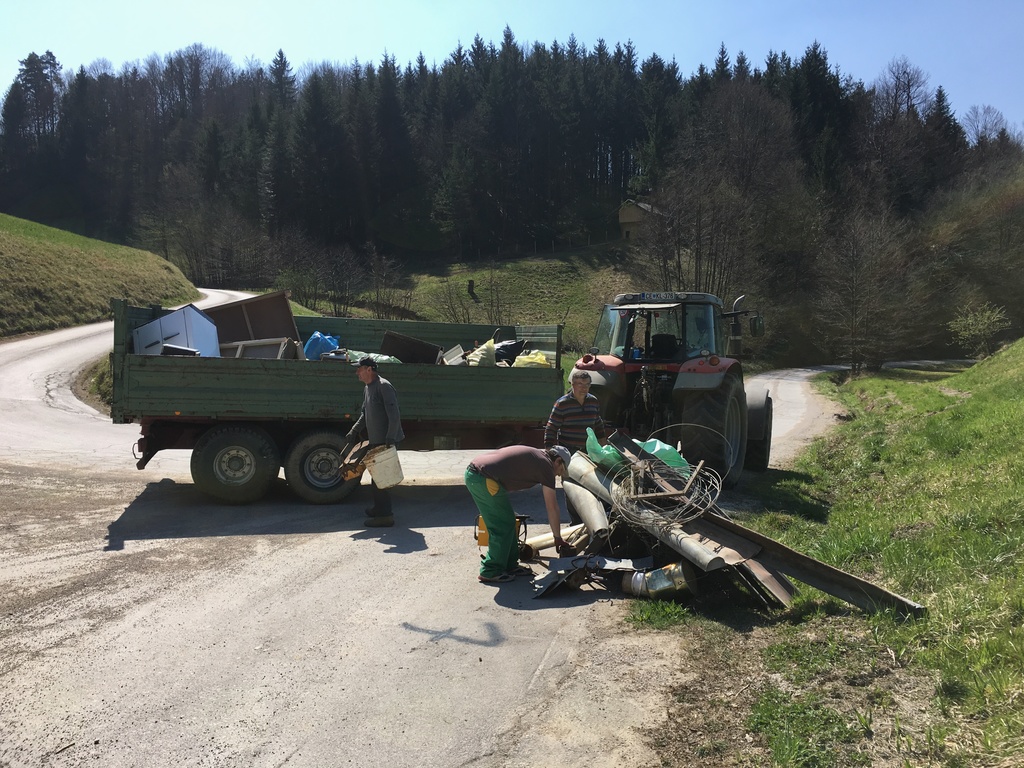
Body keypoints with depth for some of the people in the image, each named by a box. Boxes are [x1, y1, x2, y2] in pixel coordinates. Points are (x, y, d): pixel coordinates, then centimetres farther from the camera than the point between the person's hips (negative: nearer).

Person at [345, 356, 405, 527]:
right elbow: (365, 414, 25)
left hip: (386, 442, -10)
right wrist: (354, 431, 14)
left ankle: (384, 515, 0)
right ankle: (379, 508, 33)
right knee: (375, 475, 19)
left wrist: (390, 439, -26)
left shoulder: (384, 386, -16)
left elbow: (394, 415, -22)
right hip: (375, 440, 10)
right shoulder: (367, 388, 15)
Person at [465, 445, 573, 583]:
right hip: (484, 478, -9)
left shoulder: (532, 454, 24)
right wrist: (558, 538, 12)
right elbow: (552, 507, 3)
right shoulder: (545, 464, 0)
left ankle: (510, 565, 27)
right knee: (503, 526, 3)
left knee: (508, 522, 17)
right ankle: (491, 572, 11)